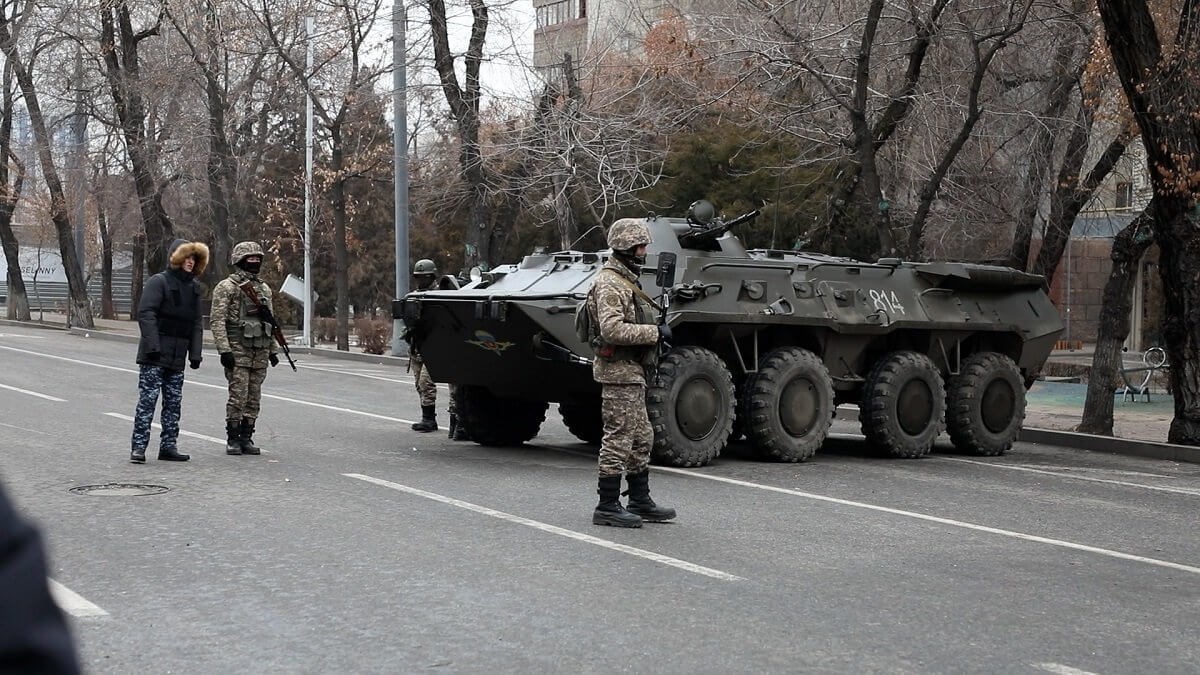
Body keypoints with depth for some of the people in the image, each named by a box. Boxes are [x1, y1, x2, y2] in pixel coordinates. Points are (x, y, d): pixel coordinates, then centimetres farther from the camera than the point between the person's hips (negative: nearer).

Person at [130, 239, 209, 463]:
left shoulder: (194, 287, 14)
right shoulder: (159, 282, -8)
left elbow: (197, 323, 16)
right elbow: (146, 314, -15)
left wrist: (195, 353, 8)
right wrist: (153, 346, -22)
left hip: (177, 358, 7)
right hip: (154, 355, -7)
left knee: (174, 402, 9)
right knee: (147, 400, -7)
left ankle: (168, 445, 16)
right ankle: (138, 447, -4)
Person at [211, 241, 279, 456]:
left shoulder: (264, 288, 17)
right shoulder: (226, 287, -3)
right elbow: (218, 321, -9)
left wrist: (274, 349, 16)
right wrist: (224, 350, -17)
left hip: (261, 351, 6)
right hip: (238, 350, -6)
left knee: (254, 397, 7)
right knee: (238, 396, -7)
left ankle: (246, 437, 13)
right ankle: (232, 439, 1)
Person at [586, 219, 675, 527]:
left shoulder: (627, 280, 17)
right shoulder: (609, 284, -16)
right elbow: (612, 329, -28)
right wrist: (655, 332, -23)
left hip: (633, 373, 11)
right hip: (619, 371, -11)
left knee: (641, 439, 15)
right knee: (618, 439, -6)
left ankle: (640, 501, 23)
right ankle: (607, 507, -1)